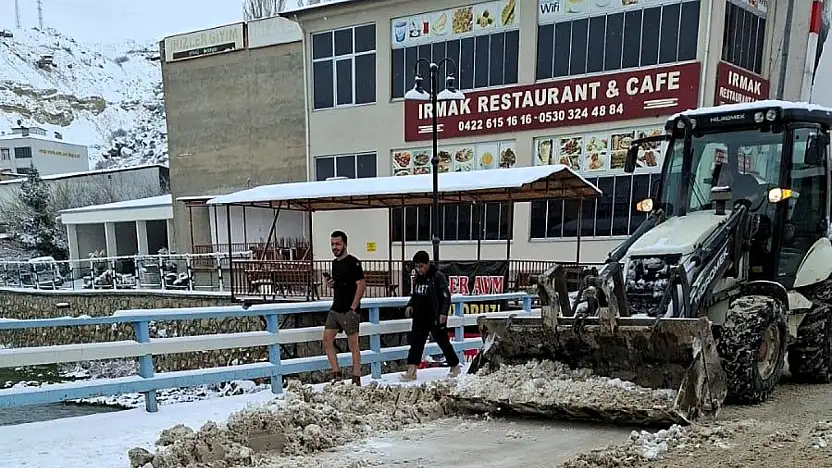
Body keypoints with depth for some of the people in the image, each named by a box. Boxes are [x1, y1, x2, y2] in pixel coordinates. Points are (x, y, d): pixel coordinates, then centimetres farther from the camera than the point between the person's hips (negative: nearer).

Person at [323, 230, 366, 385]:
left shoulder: (353, 262, -10)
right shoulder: (335, 263, 15)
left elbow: (361, 285, -15)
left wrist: (353, 307, -17)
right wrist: (331, 283, 4)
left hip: (349, 310, -8)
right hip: (335, 309, 8)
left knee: (353, 344, -1)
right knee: (327, 339, 1)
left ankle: (356, 379, 6)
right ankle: (336, 374, 9)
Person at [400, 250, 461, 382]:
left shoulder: (438, 277, -12)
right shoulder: (418, 277, 10)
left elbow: (446, 296, -12)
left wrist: (443, 312, -20)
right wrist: (410, 305, 4)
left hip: (436, 318, -6)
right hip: (419, 317, 6)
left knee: (443, 342, 7)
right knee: (415, 342, -3)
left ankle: (455, 366, 25)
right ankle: (411, 371, -5)